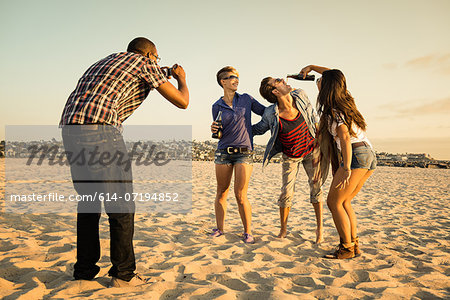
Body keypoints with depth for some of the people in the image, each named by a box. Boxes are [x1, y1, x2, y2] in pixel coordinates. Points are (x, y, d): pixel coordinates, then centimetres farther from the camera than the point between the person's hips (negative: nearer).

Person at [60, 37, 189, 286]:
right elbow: (182, 101, 8)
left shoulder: (106, 61, 32)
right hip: (100, 130, -8)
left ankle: (84, 269, 28)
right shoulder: (144, 63, 10)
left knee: (88, 201, 19)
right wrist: (181, 78, 30)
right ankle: (123, 274, 12)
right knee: (121, 205, 3)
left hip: (69, 128, 8)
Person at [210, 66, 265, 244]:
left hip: (244, 152, -1)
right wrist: (214, 130, -7)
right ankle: (219, 229, 22)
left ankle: (247, 232, 8)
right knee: (221, 192, 8)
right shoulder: (217, 106, 8)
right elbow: (220, 133, 15)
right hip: (223, 152, 1)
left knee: (240, 195, -6)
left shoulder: (246, 99, 8)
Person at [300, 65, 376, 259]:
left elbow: (345, 138, -21)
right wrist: (311, 67, 41)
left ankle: (347, 248, 3)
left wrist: (346, 169, -24)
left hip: (356, 155, -9)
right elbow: (334, 76, 34)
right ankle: (354, 244, 17)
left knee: (334, 201, -2)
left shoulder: (333, 111, -9)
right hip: (370, 155, 9)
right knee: (344, 202, 15)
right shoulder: (346, 100, 16)